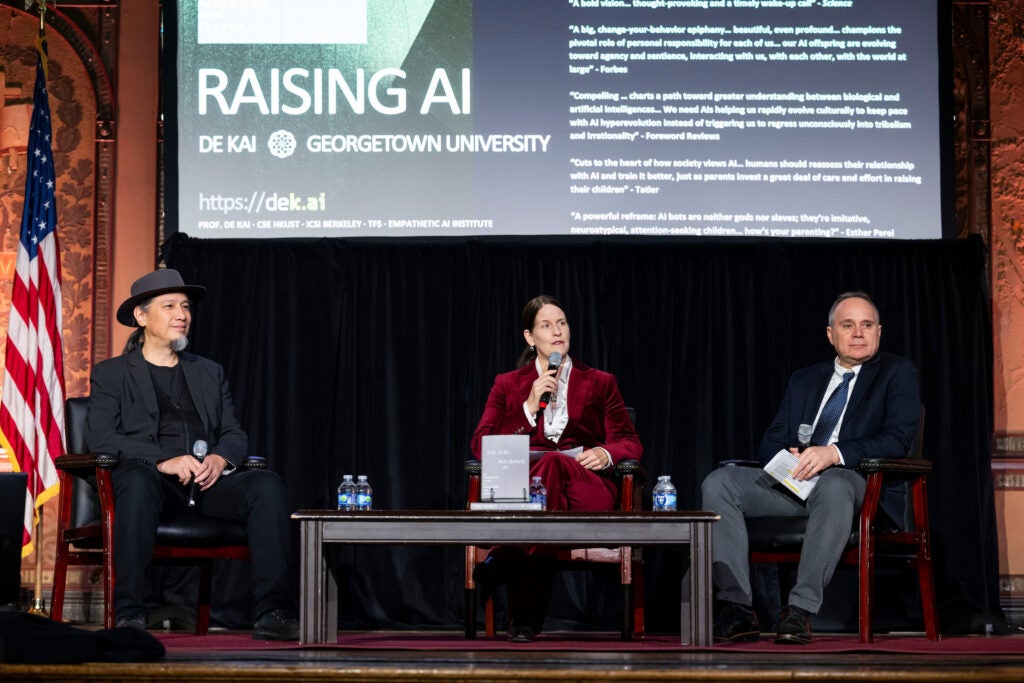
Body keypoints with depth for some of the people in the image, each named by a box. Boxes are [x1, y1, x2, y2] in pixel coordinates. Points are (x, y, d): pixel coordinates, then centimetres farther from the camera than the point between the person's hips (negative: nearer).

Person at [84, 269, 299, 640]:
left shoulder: (209, 372, 27)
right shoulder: (110, 374, 13)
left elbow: (235, 434, 19)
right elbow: (100, 436, -3)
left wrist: (220, 459, -7)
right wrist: (163, 461, -19)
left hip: (207, 481, 4)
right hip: (149, 476, -4)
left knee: (267, 483, -25)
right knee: (137, 480, -39)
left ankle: (272, 612, -30)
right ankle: (129, 615, -37)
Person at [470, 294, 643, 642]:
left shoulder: (600, 383, 22)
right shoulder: (507, 385, 20)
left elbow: (629, 442, 15)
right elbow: (481, 445, 6)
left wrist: (606, 453, -10)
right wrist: (530, 408, -3)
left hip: (588, 488, 0)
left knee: (552, 463, -39)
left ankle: (505, 559, -38)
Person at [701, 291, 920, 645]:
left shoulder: (898, 373, 9)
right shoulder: (803, 380, 24)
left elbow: (898, 439, -7)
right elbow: (770, 442, 19)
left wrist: (834, 453, -21)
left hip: (852, 480, -5)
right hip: (792, 480, 5)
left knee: (834, 486, -41)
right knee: (718, 482, -18)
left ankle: (800, 611, -40)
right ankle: (736, 608, -24)